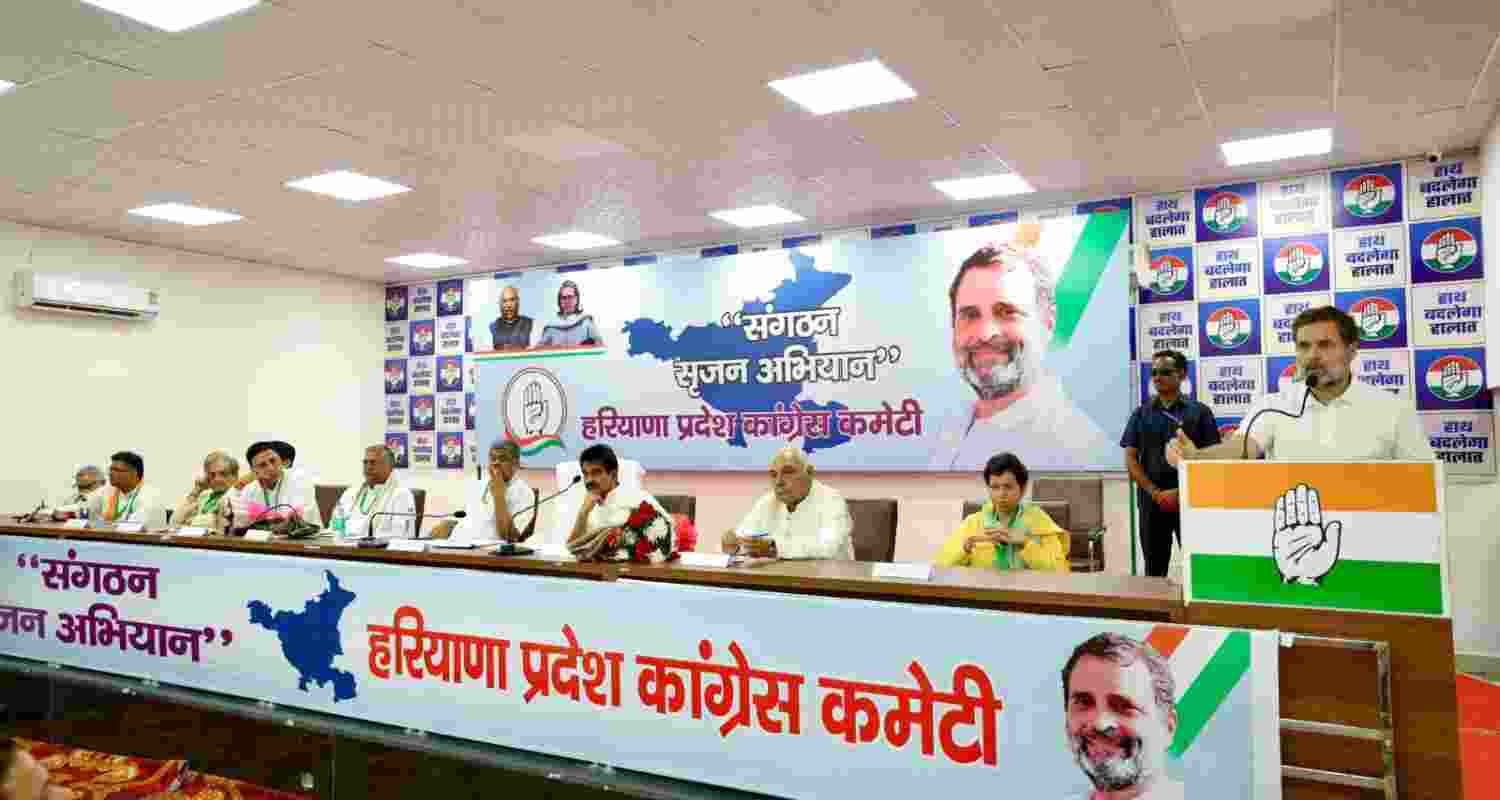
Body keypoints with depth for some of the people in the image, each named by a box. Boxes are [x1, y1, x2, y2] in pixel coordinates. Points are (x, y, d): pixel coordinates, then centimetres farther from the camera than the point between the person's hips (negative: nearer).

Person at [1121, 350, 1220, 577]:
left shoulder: (1199, 412, 3)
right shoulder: (1141, 414, 9)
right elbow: (1130, 460, 5)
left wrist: (1180, 492, -12)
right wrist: (1156, 493, -9)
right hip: (1152, 500, 2)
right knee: (1154, 567, 9)